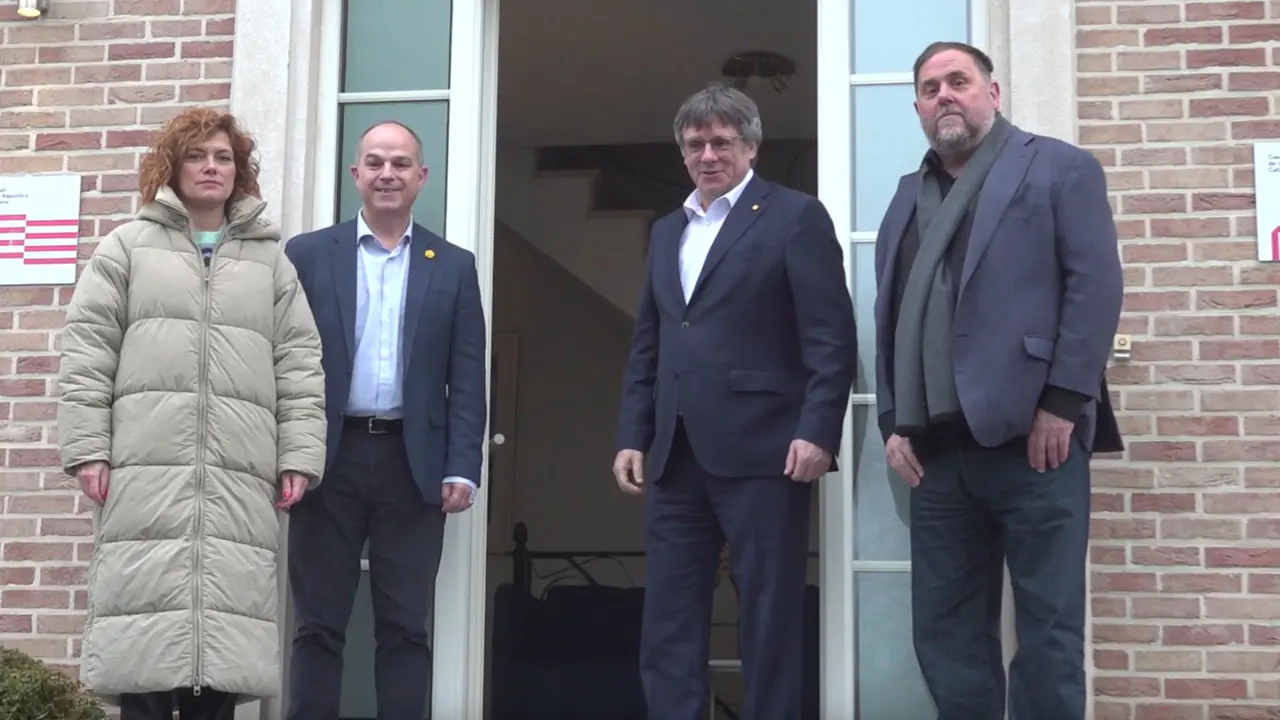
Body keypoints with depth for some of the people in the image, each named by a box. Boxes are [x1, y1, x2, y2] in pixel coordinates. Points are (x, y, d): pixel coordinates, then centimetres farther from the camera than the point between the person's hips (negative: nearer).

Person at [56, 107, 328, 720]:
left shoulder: (271, 261, 16)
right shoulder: (127, 247, 12)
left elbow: (299, 366, 11)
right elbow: (86, 355, 6)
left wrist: (299, 456, 2)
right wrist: (86, 448, -3)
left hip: (240, 476, 2)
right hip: (147, 468, -1)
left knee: (227, 628, 0)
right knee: (147, 621, -5)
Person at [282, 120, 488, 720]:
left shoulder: (454, 267, 10)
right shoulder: (307, 255, 7)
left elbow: (467, 379, 5)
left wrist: (461, 468, -4)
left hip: (413, 464, 1)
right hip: (330, 457, 0)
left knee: (405, 626, 4)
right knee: (319, 623, 4)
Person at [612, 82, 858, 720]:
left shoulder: (795, 216, 0)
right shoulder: (667, 232, 20)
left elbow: (831, 336, -7)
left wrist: (817, 432, -15)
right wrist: (632, 436, 11)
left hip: (761, 451, -6)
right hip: (677, 456, 6)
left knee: (769, 619, 0)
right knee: (668, 623, 7)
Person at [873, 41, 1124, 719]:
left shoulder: (1058, 167, 5)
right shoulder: (908, 196, 22)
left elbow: (1096, 285, -5)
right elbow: (887, 316, 18)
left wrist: (1062, 403, -13)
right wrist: (895, 423, 8)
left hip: (1031, 435, -5)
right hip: (938, 449, 6)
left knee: (1048, 630, -1)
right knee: (946, 632, 7)